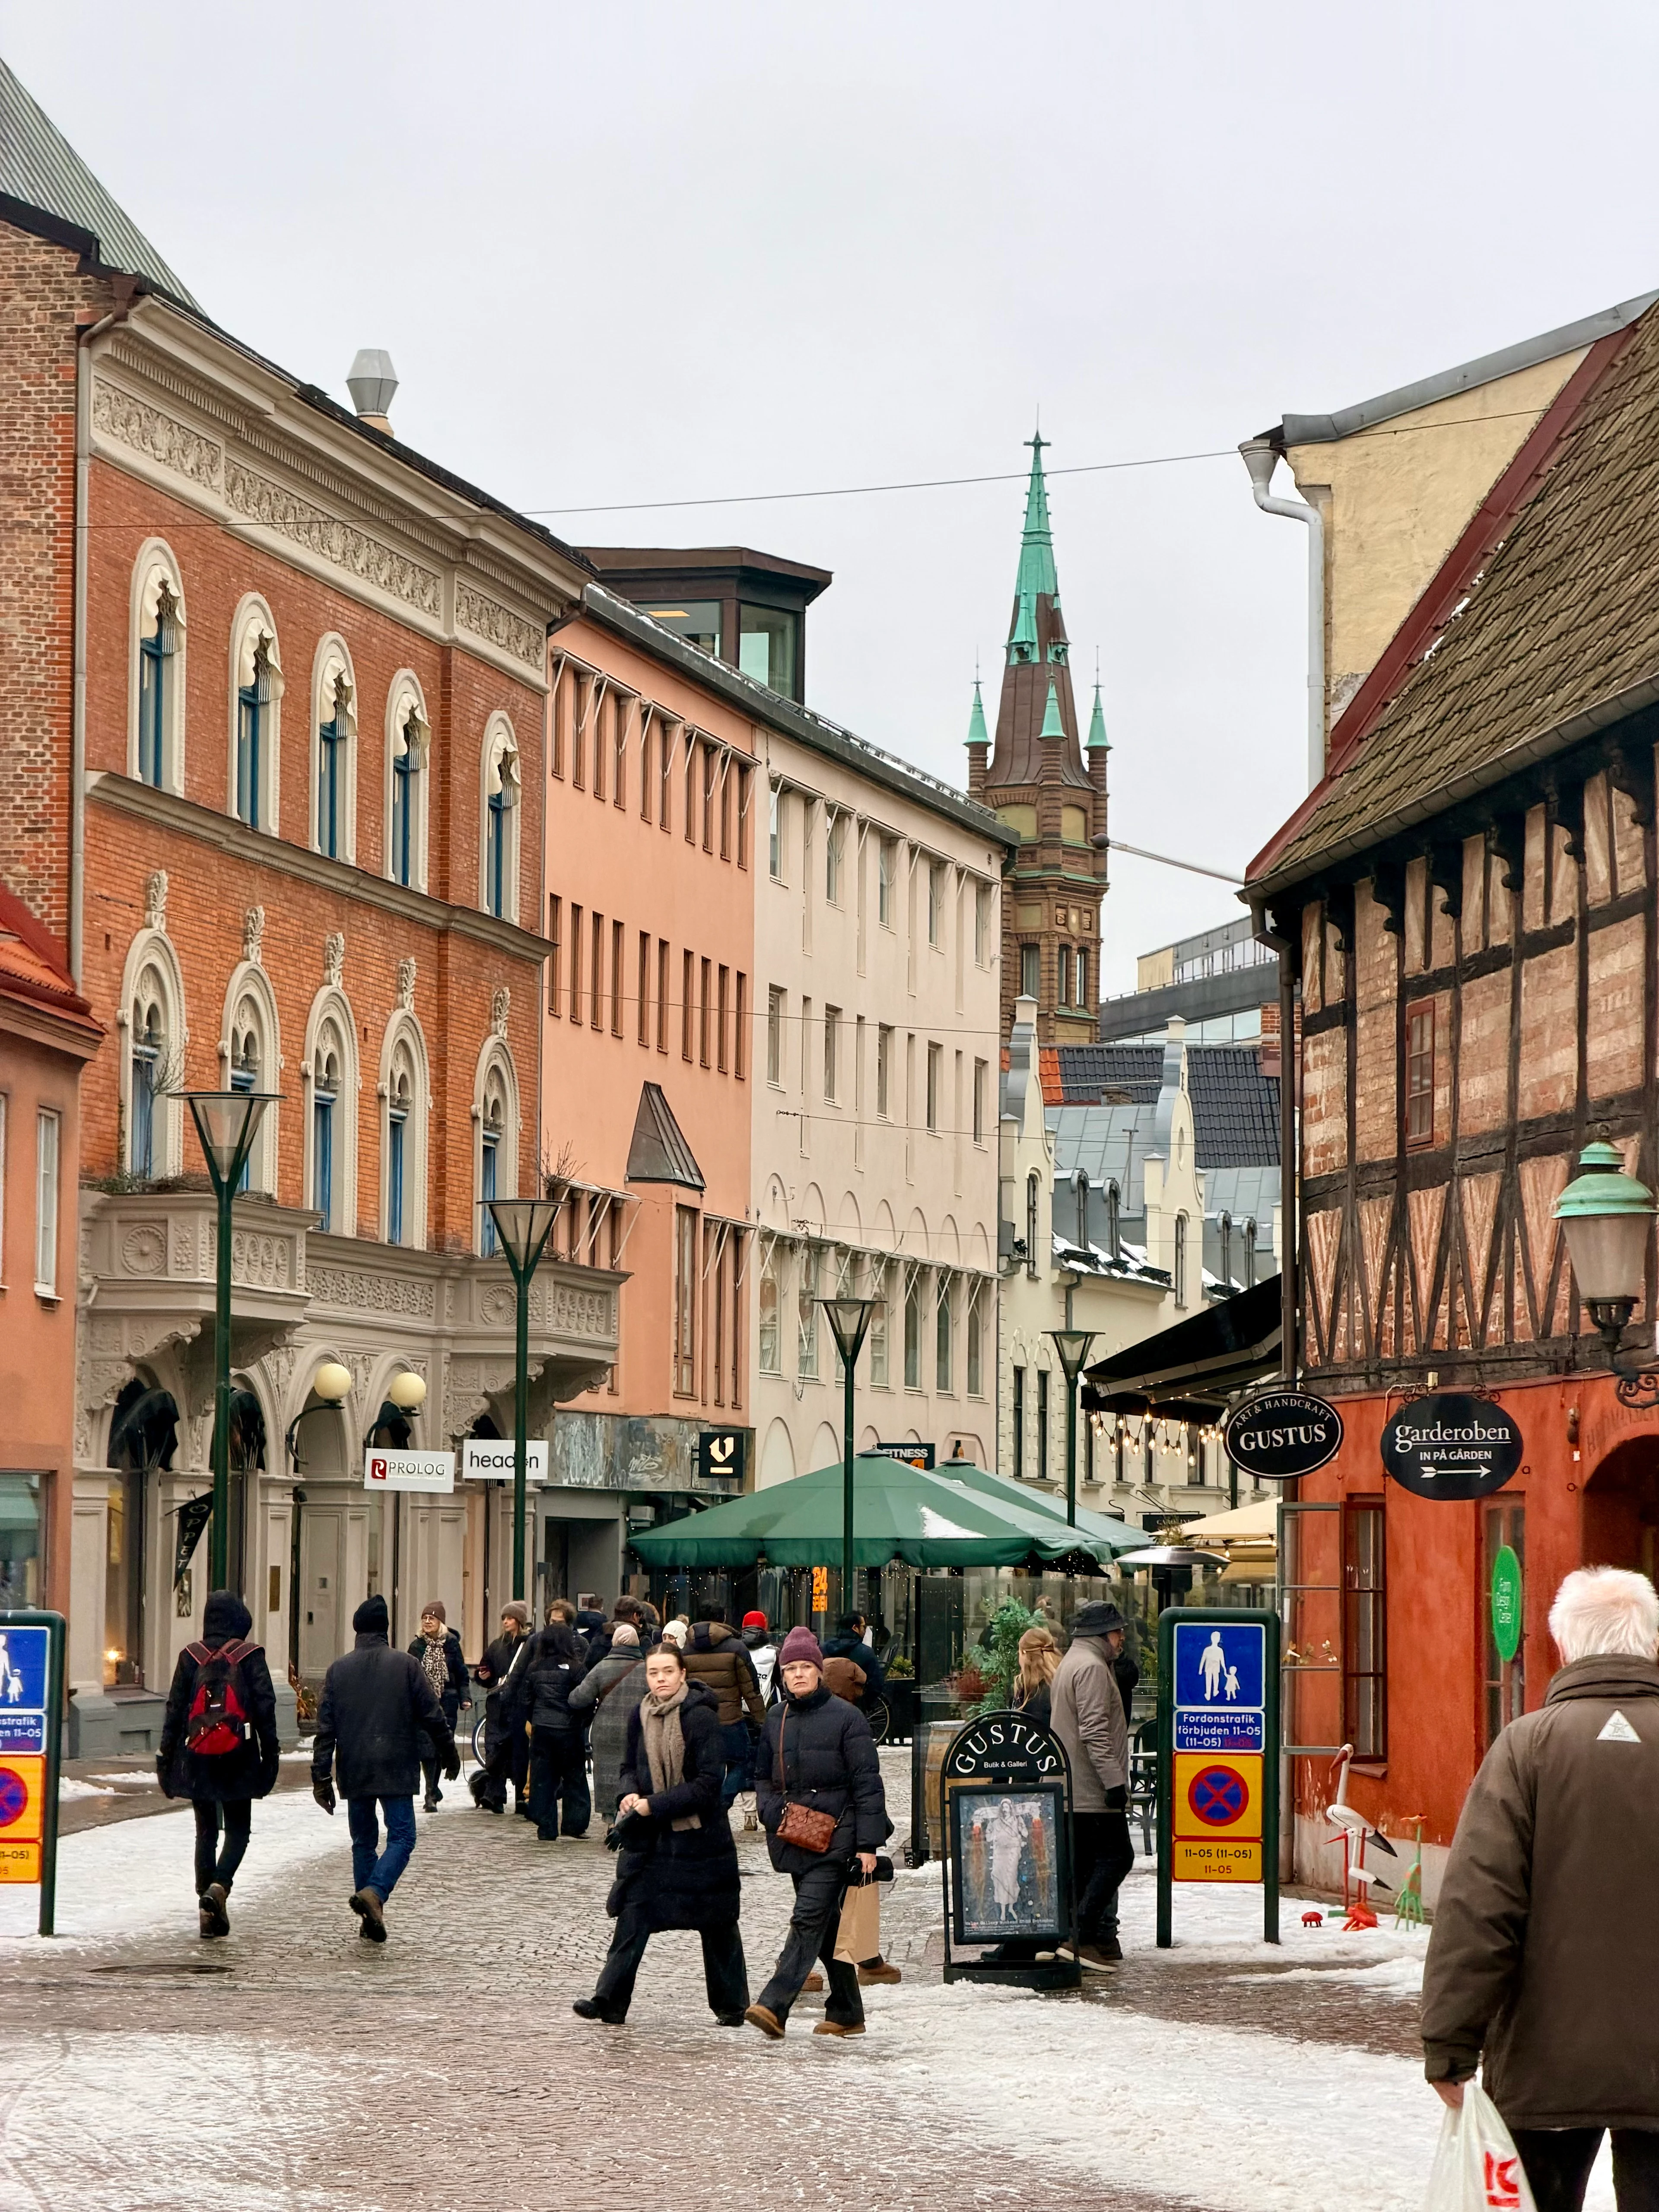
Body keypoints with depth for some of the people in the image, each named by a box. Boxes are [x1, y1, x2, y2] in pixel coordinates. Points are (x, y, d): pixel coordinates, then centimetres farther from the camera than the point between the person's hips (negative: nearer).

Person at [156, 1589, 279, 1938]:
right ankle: (219, 1886, -18)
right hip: (238, 1761, -2)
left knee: (206, 1831, 12)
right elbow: (265, 1709, -4)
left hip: (197, 1761, 2)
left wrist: (167, 1760, 7)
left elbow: (174, 1710, 2)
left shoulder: (191, 1657, 2)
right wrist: (270, 1758, 3)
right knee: (238, 1830, 8)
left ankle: (209, 1910, 9)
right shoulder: (250, 1657, -4)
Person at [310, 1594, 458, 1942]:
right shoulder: (407, 1666, -3)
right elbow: (432, 1717, 0)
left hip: (354, 1772, 3)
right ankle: (374, 1893, -24)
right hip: (396, 1770, -3)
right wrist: (450, 1754, 15)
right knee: (401, 1836, -1)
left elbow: (325, 1727, 2)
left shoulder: (338, 1670, 4)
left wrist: (321, 1777, 5)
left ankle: (370, 1916, 11)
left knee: (363, 1841, 13)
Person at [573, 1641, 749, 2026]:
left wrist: (654, 1805, -20)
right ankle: (611, 2001, -5)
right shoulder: (641, 1716, 3)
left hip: (700, 1835, -5)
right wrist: (630, 1794, -5)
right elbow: (631, 1767, 17)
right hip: (649, 1836, 5)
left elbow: (708, 1784, -17)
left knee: (717, 1923, 7)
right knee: (632, 1912, -4)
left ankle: (731, 2005, 19)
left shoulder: (701, 1718, -15)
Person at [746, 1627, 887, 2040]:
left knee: (809, 1919, -17)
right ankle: (847, 2013, 21)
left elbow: (867, 1784, -6)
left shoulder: (845, 1717, -5)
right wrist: (774, 1813, 1)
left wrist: (868, 1843, -11)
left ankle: (775, 2005, -28)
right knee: (827, 1926, 12)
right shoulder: (775, 1719, 11)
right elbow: (763, 1777, 22)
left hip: (835, 1838, -6)